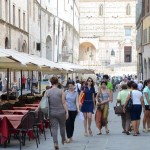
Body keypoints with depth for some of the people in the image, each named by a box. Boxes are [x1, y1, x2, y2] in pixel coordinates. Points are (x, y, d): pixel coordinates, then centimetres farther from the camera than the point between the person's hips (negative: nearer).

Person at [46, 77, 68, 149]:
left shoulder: (47, 92, -2)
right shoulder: (61, 91, -8)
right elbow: (64, 103, -9)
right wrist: (67, 112, -6)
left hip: (52, 113, 1)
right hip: (61, 112, -1)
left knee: (54, 128, 3)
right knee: (62, 126, 20)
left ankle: (55, 143, -10)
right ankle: (63, 139, 37)